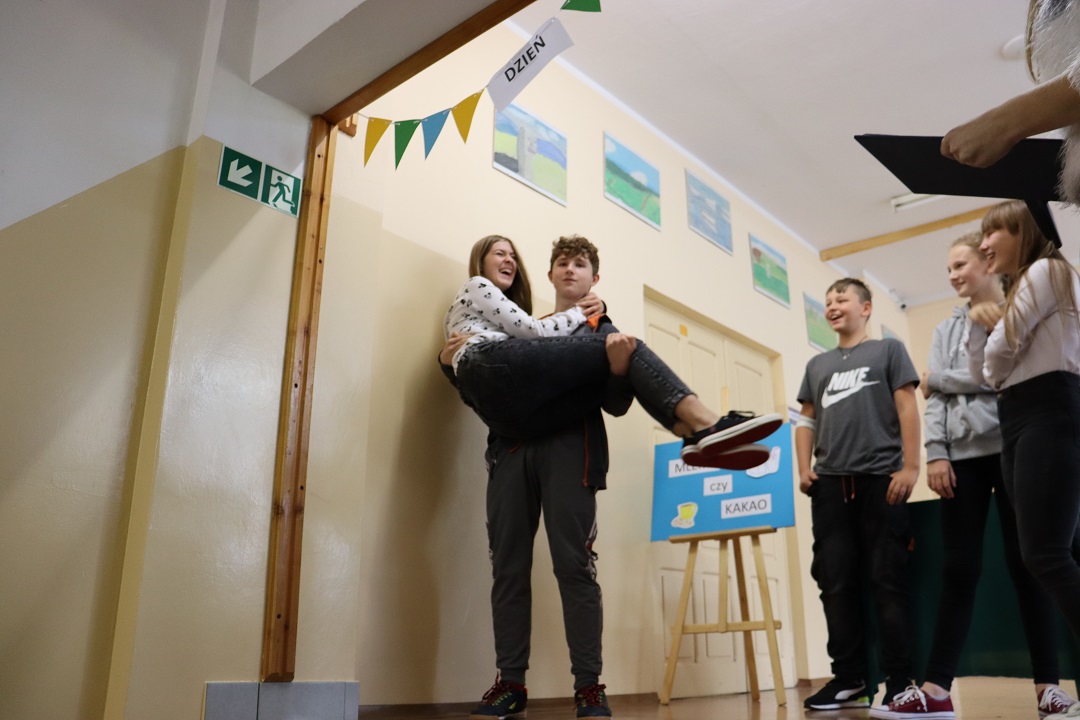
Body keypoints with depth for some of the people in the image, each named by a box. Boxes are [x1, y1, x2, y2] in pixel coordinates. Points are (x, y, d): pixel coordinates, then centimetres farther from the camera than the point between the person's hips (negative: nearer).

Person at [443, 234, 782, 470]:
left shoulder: (493, 306, 41)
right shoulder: (476, 287, 18)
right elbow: (532, 331, 4)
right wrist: (579, 313, 16)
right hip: (497, 370, -7)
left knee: (627, 367, -4)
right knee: (624, 347, -12)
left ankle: (697, 436, -30)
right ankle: (708, 424, -33)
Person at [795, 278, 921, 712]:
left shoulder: (888, 350, 10)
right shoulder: (818, 365, 21)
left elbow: (907, 408, 1)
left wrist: (910, 467, -9)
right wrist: (804, 468, 4)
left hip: (880, 478, -4)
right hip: (830, 484, 4)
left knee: (888, 580, -3)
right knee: (836, 583, 3)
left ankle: (900, 681, 6)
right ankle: (850, 679, 11)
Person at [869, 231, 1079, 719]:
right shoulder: (946, 330, 19)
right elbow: (934, 400, 10)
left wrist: (939, 378, 1)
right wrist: (936, 454, -2)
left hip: (1013, 450, -3)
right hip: (962, 457, 4)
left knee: (1026, 565, -1)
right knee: (958, 571, 0)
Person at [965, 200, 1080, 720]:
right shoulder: (1017, 291, 27)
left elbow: (1000, 359, -8)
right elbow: (986, 374, 19)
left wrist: (995, 332, 14)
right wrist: (979, 326, 6)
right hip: (1020, 424, 10)